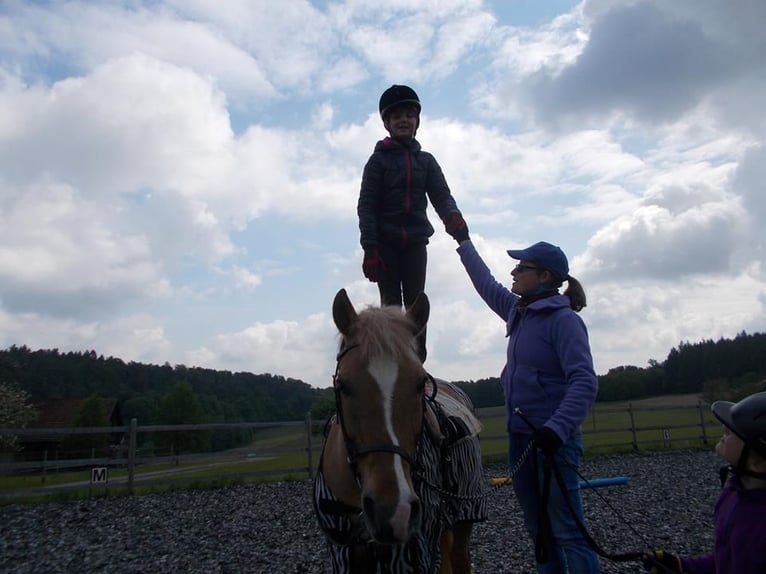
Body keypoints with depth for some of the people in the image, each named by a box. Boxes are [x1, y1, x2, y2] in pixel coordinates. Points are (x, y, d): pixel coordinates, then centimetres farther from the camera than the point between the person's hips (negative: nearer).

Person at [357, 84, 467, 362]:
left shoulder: (426, 160, 10)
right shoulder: (379, 159, 1)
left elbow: (441, 194, 0)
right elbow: (366, 205, -5)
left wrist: (452, 215, -25)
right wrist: (370, 247, -15)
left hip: (415, 241, 3)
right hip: (386, 242, -2)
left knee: (416, 302, 3)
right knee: (391, 302, 0)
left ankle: (417, 358, 7)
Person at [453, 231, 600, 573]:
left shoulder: (563, 319, -13)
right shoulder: (519, 313, 10)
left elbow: (584, 382, -22)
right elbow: (487, 285, 27)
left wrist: (558, 428, -35)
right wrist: (464, 243, 35)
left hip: (552, 439, -8)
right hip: (520, 438, 8)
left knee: (567, 532, -3)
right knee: (539, 531, 15)